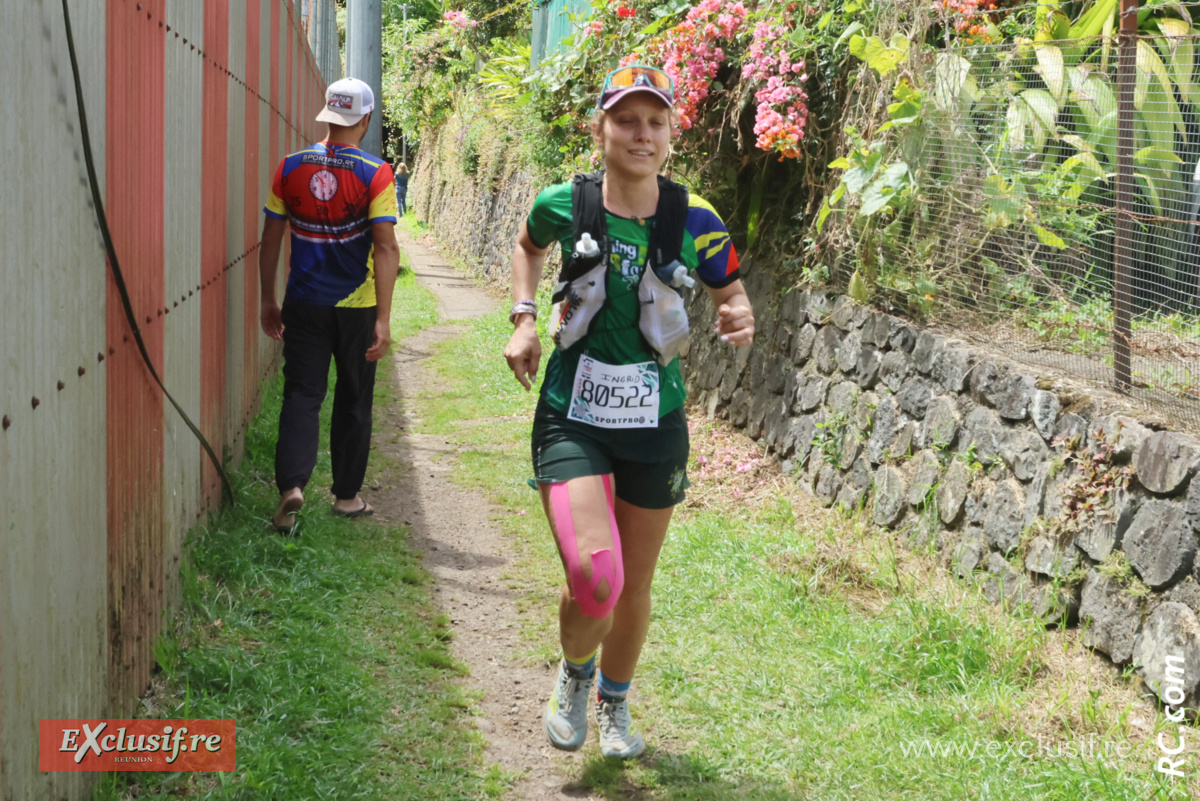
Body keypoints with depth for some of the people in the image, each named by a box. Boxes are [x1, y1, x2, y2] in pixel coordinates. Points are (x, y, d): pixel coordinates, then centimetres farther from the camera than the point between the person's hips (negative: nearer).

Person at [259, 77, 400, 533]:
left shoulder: (291, 168, -1)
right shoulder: (375, 174, -10)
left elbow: (271, 239, 4)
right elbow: (386, 247, -16)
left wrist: (268, 301, 14)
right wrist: (383, 319, -15)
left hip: (304, 303, 2)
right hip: (357, 306, -1)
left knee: (301, 393, 3)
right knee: (353, 400, 13)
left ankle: (291, 484, -18)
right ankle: (347, 494, 23)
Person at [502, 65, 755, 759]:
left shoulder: (694, 222, -8)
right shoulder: (564, 205, -7)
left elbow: (731, 292, 8)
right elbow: (529, 246, 17)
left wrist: (740, 319, -15)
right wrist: (524, 319, 4)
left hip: (654, 422, 2)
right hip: (572, 418, -1)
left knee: (635, 585, 13)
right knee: (594, 576, -19)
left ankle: (615, 702, 43)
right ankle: (575, 674, 17)